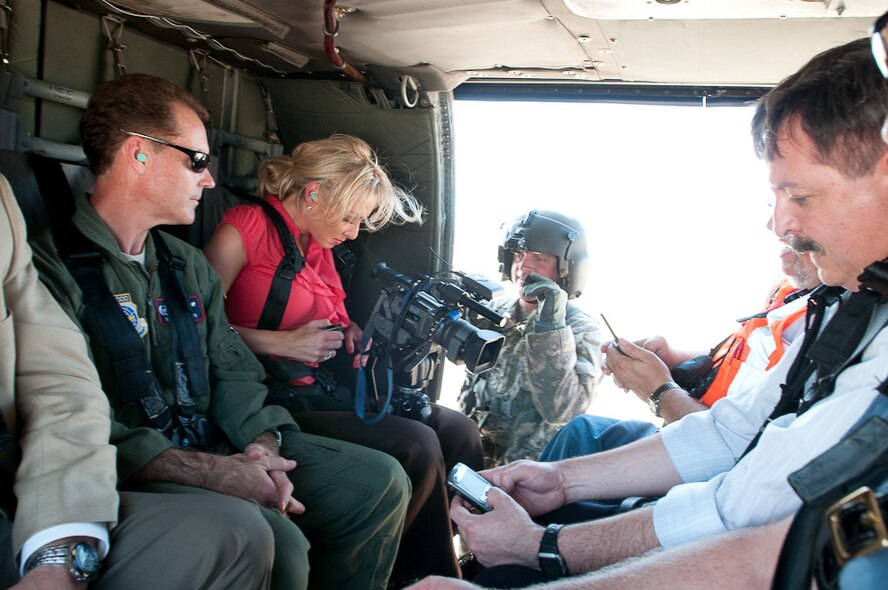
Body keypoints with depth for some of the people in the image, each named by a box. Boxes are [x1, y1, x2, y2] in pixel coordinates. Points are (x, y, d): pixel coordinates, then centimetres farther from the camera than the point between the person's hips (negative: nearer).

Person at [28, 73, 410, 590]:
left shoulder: (190, 266, 18)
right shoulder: (52, 266, -11)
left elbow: (232, 373, 14)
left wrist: (261, 448, -7)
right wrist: (212, 472, -25)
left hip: (215, 451, 8)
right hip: (129, 477, -8)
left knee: (381, 481, -2)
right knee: (275, 544, -34)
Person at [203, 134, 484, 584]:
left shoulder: (319, 246, 17)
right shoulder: (248, 224, -8)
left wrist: (360, 336, 4)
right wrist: (284, 343, -18)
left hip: (328, 388, 9)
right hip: (278, 397, -8)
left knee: (457, 430, -5)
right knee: (415, 445, -22)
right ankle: (430, 578, 0)